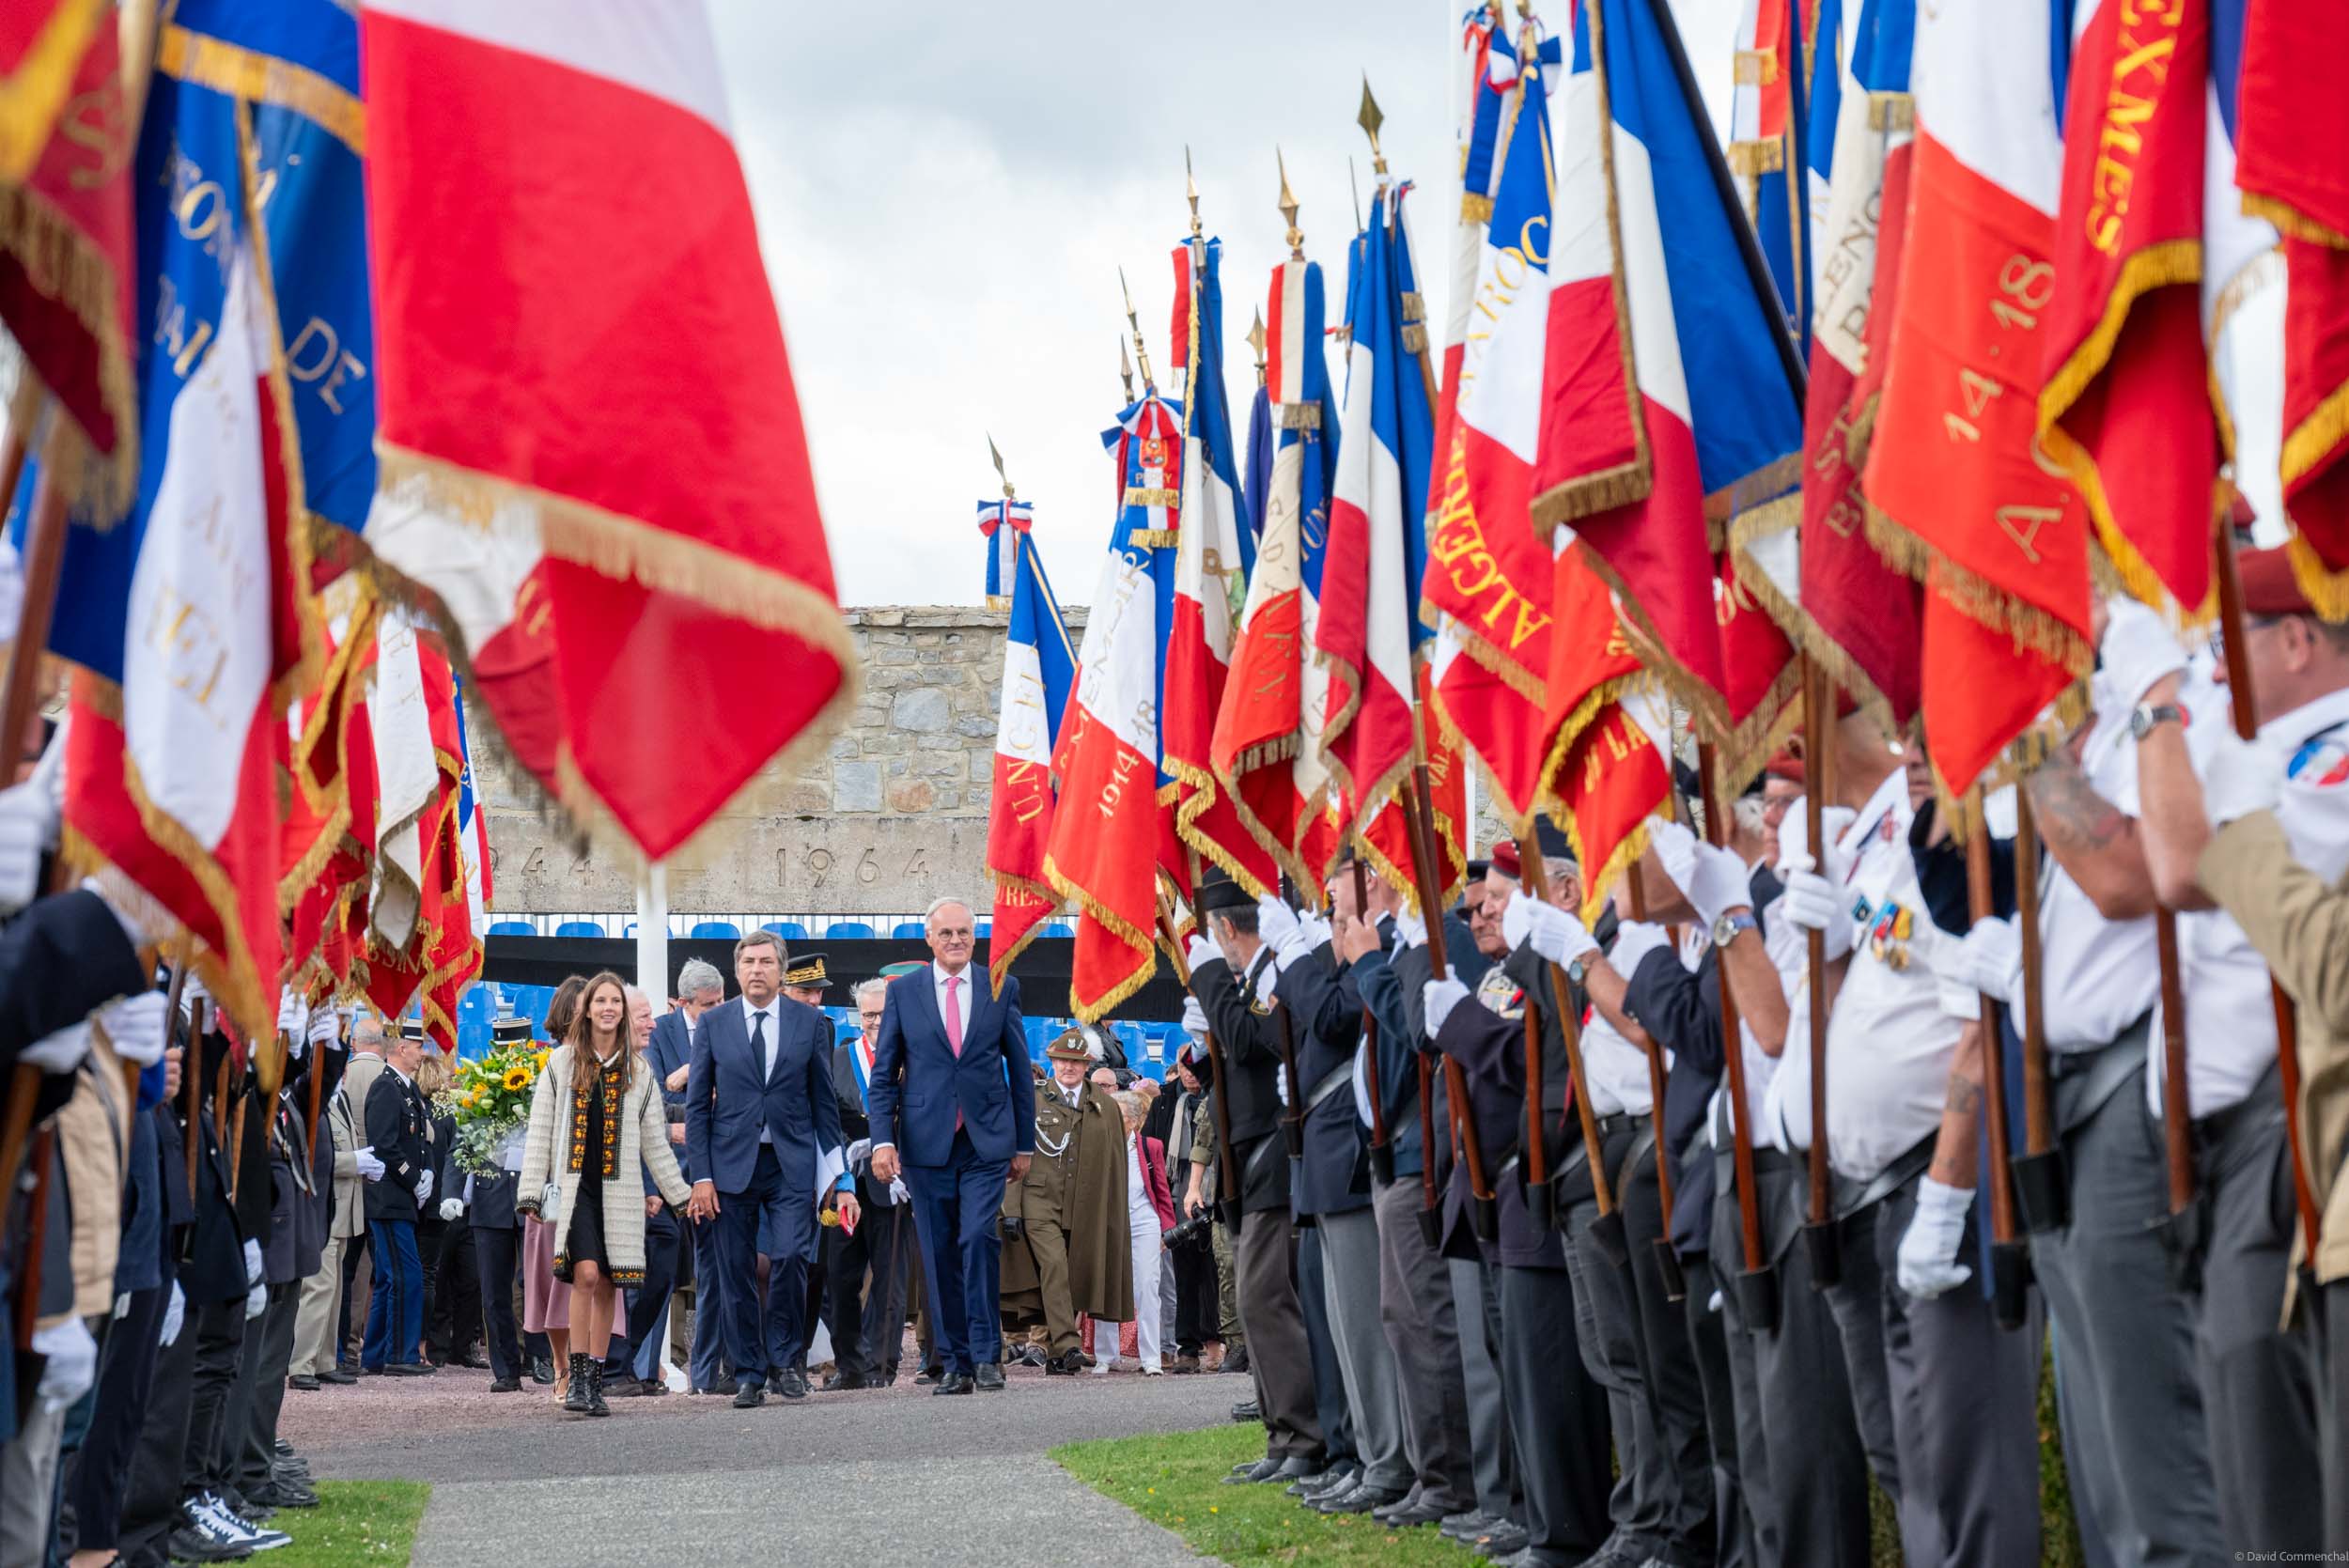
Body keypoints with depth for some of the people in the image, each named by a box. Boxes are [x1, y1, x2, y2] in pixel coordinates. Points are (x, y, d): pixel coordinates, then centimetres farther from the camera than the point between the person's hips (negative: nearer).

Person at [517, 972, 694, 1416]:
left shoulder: (637, 1072, 12)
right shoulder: (562, 1062, 6)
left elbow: (654, 1141, 15)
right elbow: (540, 1132, 4)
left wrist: (681, 1193, 12)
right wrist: (531, 1193, -2)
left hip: (619, 1191, 2)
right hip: (574, 1186, -2)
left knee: (606, 1284, 3)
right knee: (586, 1274, -18)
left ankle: (595, 1382, 11)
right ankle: (577, 1378, -12)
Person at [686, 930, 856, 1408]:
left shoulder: (810, 1022, 6)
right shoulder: (714, 1025, 5)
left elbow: (824, 1101, 8)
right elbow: (697, 1105, 5)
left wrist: (840, 1174, 5)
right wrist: (701, 1176, -3)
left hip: (791, 1164, -1)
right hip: (732, 1164, 1)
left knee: (790, 1257, -14)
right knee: (736, 1274, 1)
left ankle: (785, 1359, 3)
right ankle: (749, 1375, 10)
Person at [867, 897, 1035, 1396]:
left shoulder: (1002, 989, 7)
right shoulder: (902, 991, 6)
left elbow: (1019, 1070, 11)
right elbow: (884, 1075, 6)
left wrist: (1025, 1144, 10)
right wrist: (883, 1139, -5)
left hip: (987, 1141, -1)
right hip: (926, 1143, 1)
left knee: (978, 1236, -16)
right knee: (939, 1255, 2)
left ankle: (986, 1355, -8)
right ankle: (956, 1364, 9)